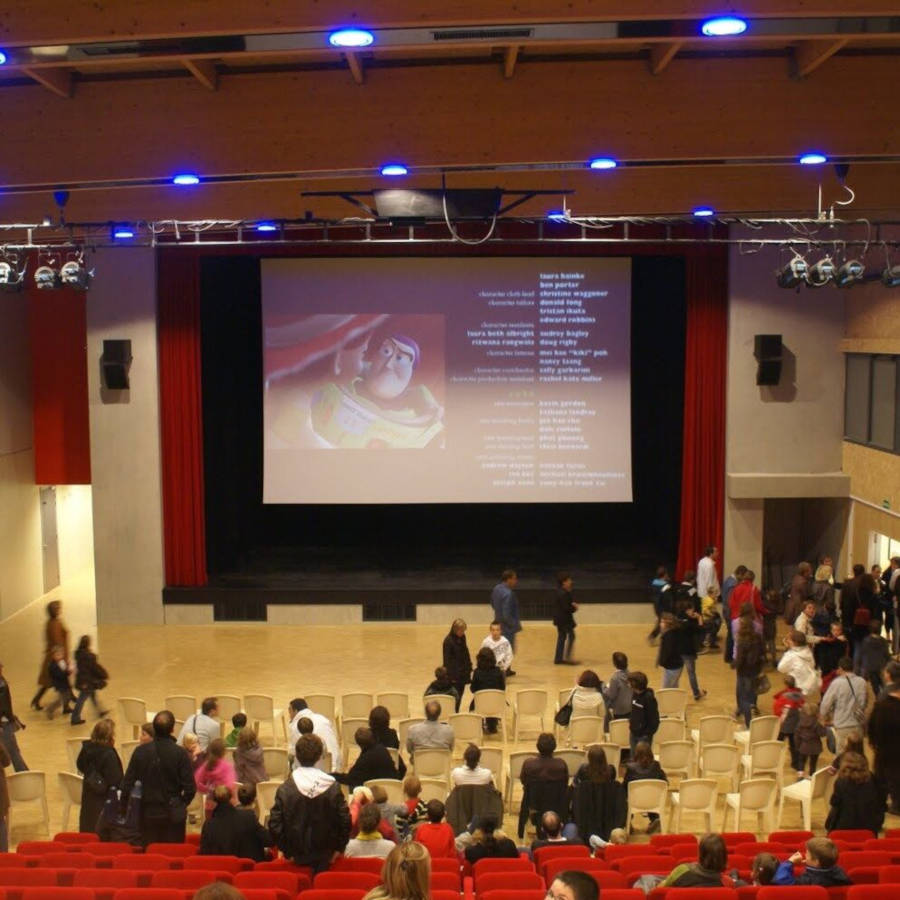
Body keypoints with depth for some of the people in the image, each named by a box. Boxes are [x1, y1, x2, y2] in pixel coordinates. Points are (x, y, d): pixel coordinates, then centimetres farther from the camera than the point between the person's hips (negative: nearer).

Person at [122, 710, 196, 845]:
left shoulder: (140, 751, -5)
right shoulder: (180, 753, -11)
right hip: (173, 815, -2)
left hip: (148, 814, 2)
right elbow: (190, 788, -10)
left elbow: (127, 784, -3)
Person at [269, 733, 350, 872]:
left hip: (297, 857, 0)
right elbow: (345, 820, -9)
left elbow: (275, 825, -11)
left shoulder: (285, 789, -13)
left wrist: (286, 851, 0)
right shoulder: (333, 787, -11)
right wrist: (339, 848, 3)